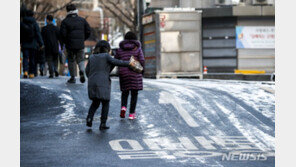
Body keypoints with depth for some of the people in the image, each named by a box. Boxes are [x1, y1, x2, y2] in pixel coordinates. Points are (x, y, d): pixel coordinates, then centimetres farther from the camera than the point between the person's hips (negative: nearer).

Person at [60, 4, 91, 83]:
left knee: (71, 60, 10)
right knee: (80, 59, 9)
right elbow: (88, 31, 4)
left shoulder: (65, 21, -4)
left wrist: (65, 42, 8)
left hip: (70, 45, -2)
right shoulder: (82, 20, 6)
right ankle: (82, 71, -21)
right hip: (80, 45, 2)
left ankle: (73, 78, 10)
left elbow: (63, 34, -10)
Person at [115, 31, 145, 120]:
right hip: (135, 73, -2)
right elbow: (142, 61, -8)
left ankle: (123, 106, -10)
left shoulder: (120, 49, 4)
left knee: (125, 92, 16)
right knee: (134, 93, 6)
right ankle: (131, 113, 2)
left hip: (123, 73, 2)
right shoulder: (137, 48, -2)